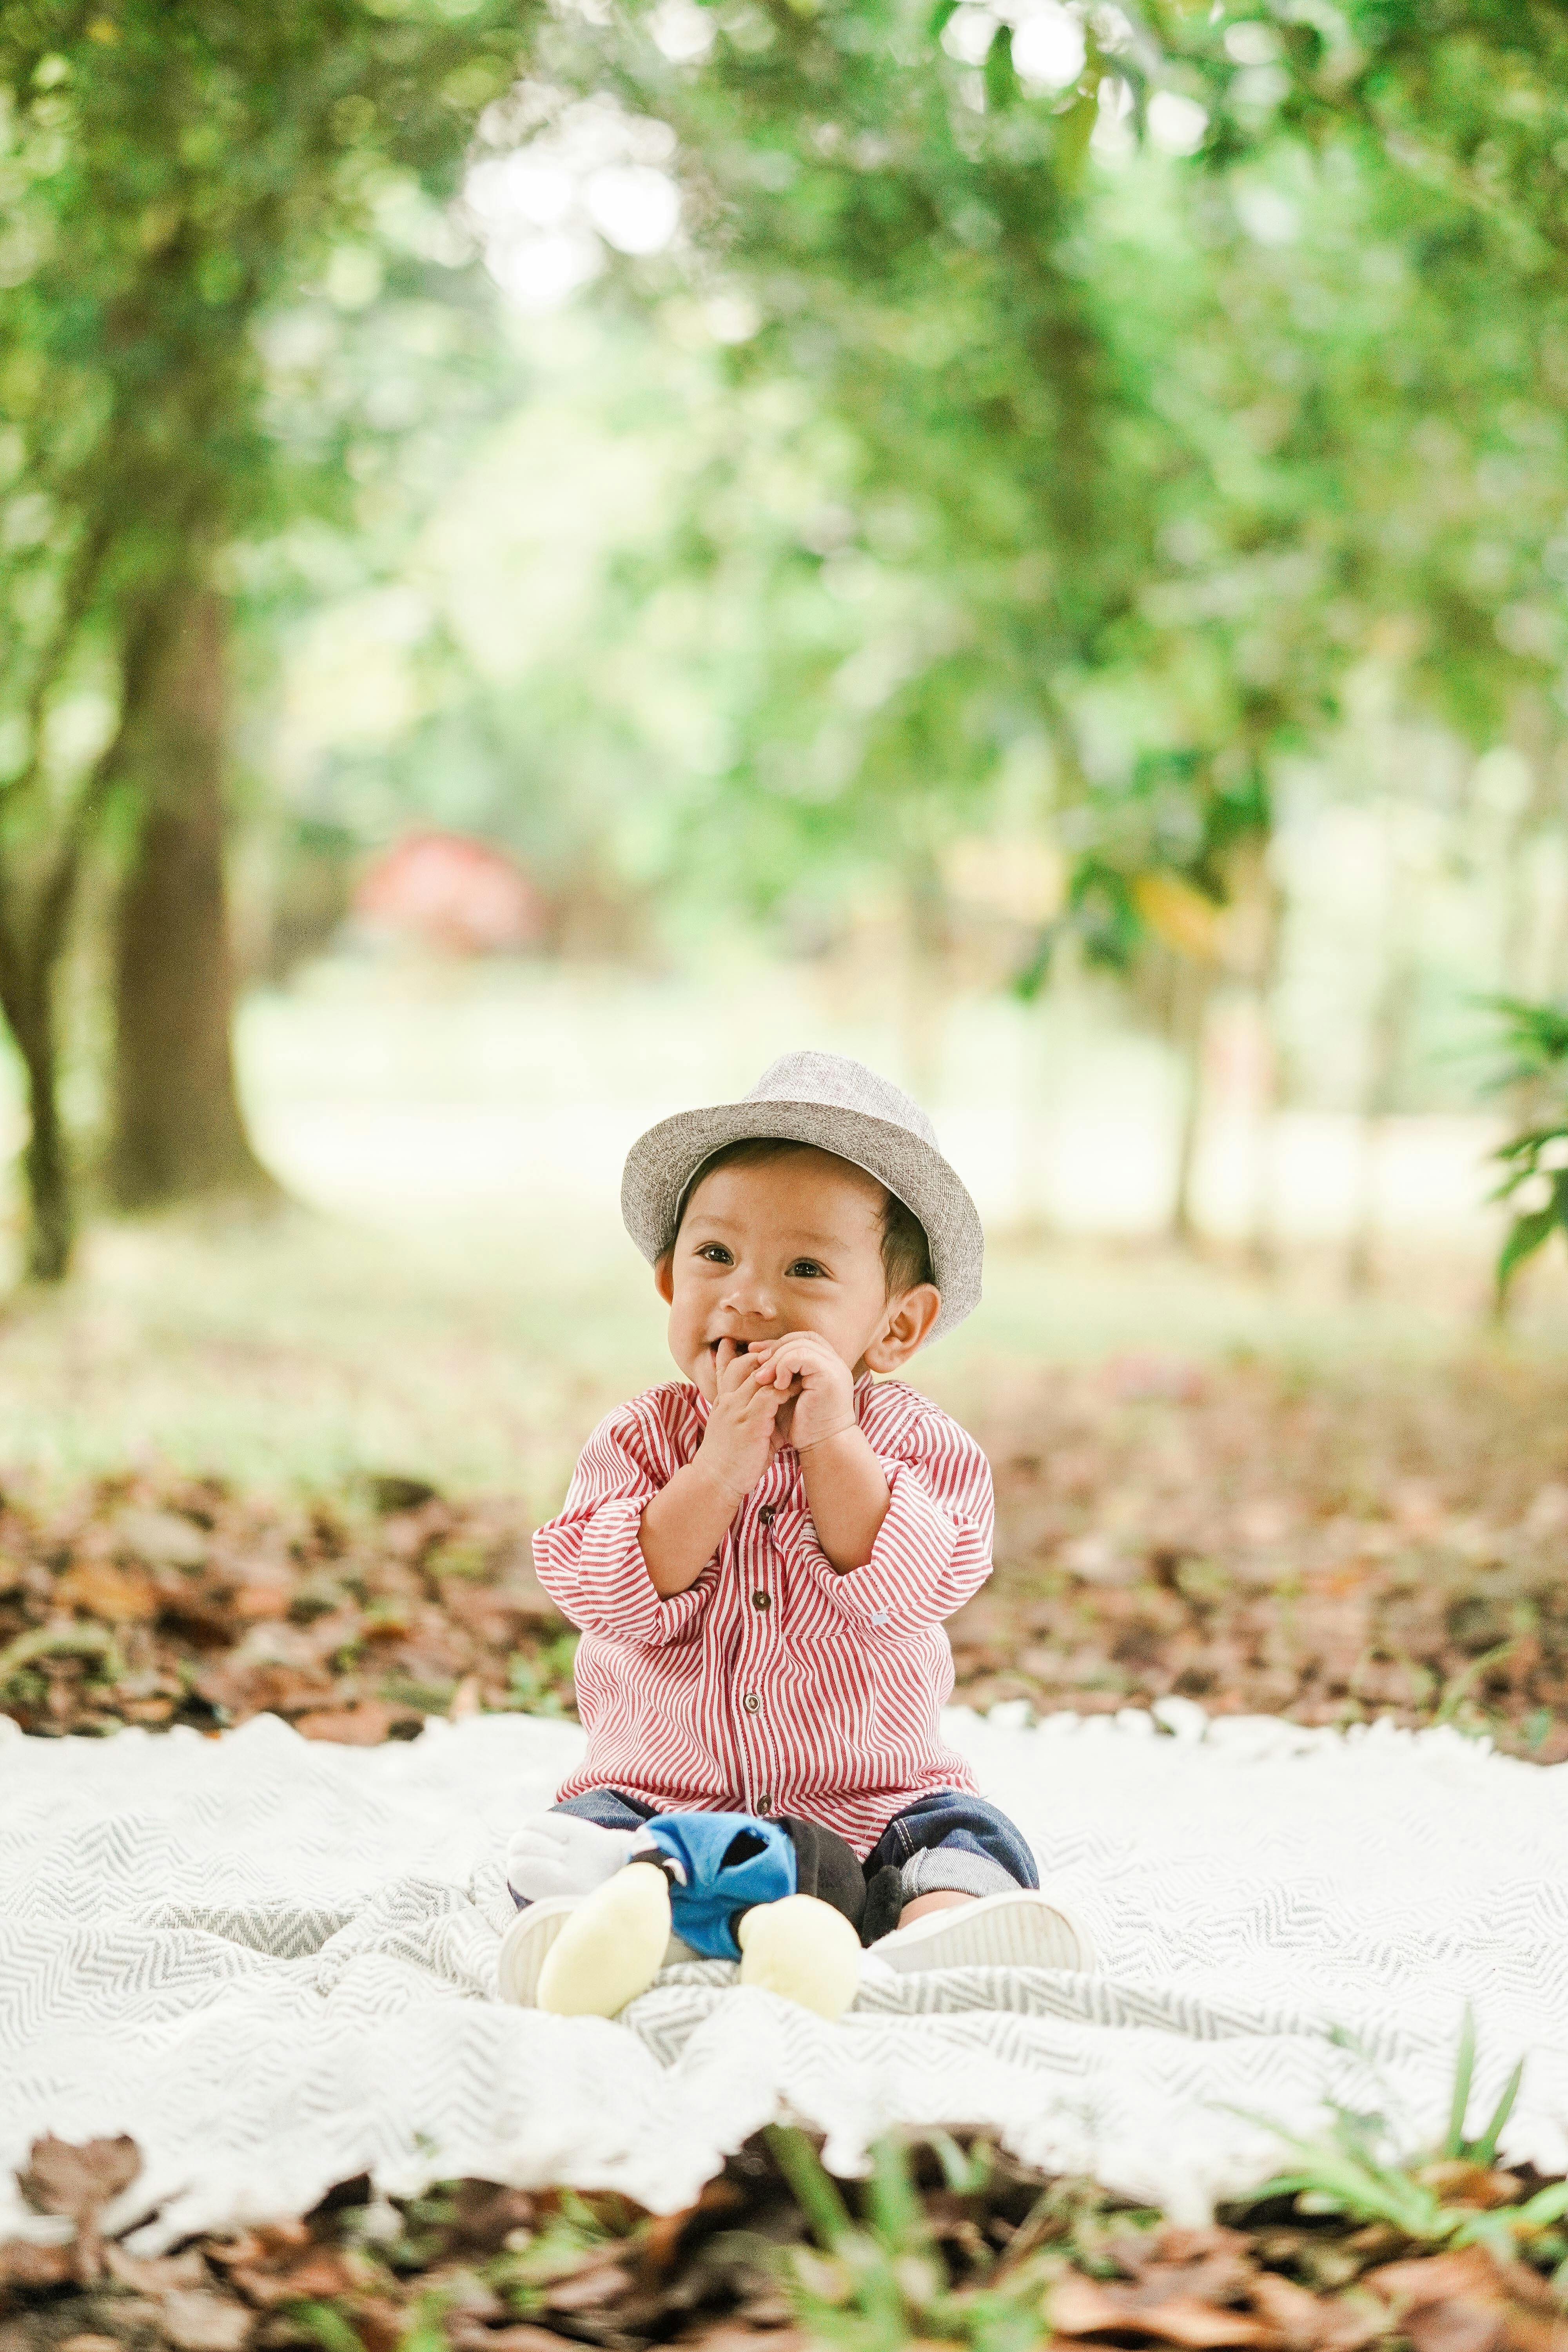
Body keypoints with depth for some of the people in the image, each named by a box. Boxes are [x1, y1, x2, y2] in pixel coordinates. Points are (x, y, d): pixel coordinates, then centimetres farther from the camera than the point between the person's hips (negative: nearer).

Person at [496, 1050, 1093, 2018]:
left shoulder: (922, 1446, -2)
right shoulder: (644, 1439, 0)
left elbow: (903, 1592, -18)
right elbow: (617, 1597, -15)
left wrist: (832, 1445, -23)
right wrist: (719, 1471, -23)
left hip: (872, 1806, 0)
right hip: (658, 1793, 0)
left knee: (969, 1843, -23)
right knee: (567, 1848, -23)